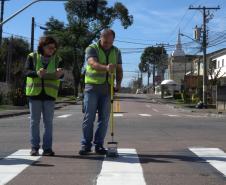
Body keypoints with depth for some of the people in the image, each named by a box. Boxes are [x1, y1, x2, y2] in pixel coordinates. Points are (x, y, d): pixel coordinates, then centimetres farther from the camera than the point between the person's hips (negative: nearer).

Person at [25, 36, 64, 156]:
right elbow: (27, 71, -9)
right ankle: (34, 147, 12)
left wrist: (59, 74, -32)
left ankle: (47, 148, 8)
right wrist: (37, 73, -31)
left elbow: (60, 75, -7)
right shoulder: (32, 57, 1)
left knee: (48, 122, 3)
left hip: (50, 94, 1)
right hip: (34, 93, -1)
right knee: (34, 121, 4)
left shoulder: (57, 60, 4)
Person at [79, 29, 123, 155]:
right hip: (92, 87, -4)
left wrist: (118, 83, -6)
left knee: (104, 118, 3)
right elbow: (93, 63, -23)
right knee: (89, 117, -2)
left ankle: (99, 145, 12)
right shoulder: (92, 49, -4)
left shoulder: (116, 52, 12)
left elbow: (119, 69, 12)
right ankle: (86, 145, 6)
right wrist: (106, 68, -42)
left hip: (107, 88, 4)